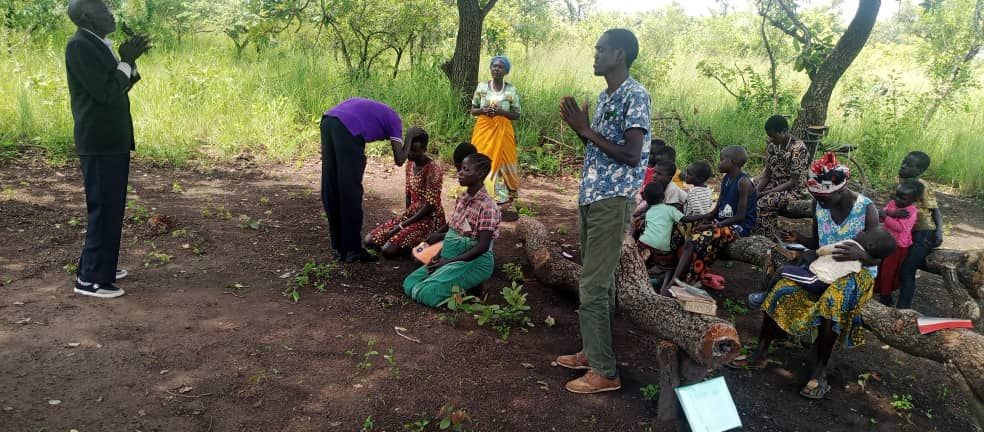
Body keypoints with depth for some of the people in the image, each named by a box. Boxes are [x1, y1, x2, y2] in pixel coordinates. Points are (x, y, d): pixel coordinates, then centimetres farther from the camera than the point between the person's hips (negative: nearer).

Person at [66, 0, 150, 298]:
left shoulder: (98, 45, 13)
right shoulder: (79, 46, -15)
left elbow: (118, 87, 18)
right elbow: (105, 92, -21)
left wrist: (129, 60, 5)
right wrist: (127, 61, -12)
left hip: (112, 140, 10)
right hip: (99, 142, -10)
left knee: (111, 207, 16)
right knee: (103, 209, -6)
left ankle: (100, 265, 27)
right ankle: (91, 279, 1)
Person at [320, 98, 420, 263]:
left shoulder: (374, 110, 37)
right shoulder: (394, 120, 17)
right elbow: (399, 160, 10)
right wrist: (410, 135, 23)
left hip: (328, 121, 8)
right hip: (347, 129, -7)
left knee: (331, 190, 13)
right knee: (351, 193, 2)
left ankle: (339, 246, 23)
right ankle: (352, 250, 8)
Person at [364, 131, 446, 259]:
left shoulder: (433, 168, -20)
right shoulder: (410, 165, 6)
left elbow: (430, 205, -22)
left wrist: (402, 225, -19)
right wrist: (405, 218, -1)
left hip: (429, 219, -8)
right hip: (411, 214, 8)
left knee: (388, 250, -24)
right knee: (370, 240, -1)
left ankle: (421, 244, -2)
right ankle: (409, 241, 9)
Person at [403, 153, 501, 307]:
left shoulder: (487, 206, -20)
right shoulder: (462, 198, 5)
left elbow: (483, 246, -22)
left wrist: (449, 261, -22)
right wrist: (441, 236, -2)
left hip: (473, 262, -8)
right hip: (450, 256, 8)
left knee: (427, 293, -22)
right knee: (410, 284, -1)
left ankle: (467, 288, -1)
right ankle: (458, 287, 8)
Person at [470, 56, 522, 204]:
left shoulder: (511, 90, -1)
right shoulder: (481, 87, 4)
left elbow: (516, 115, 1)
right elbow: (472, 110, 10)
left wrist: (501, 112, -15)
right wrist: (482, 110, -12)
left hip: (502, 131, -1)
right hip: (483, 130, 2)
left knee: (500, 160, -2)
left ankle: (499, 195, 6)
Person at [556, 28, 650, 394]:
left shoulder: (635, 95, -13)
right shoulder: (604, 96, 15)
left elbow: (632, 155, -20)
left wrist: (587, 130, -15)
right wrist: (577, 127, 4)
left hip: (612, 201, -9)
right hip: (591, 197, 9)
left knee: (593, 286, -7)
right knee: (599, 282, 16)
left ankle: (604, 372, 2)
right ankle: (593, 352, 27)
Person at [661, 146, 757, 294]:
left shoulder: (743, 182, -14)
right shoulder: (725, 180, 11)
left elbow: (740, 217, -18)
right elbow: (715, 212, 11)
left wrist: (711, 226, -20)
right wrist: (694, 218, -5)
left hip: (738, 226, -9)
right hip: (721, 223, 9)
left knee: (695, 241, -29)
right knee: (680, 232, -8)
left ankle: (671, 285, -30)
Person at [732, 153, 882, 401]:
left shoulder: (866, 209, -15)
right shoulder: (820, 206, -1)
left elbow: (877, 258, -13)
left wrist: (859, 254, -37)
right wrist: (798, 239, -11)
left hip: (859, 271, -5)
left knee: (831, 301, -37)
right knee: (782, 290, -20)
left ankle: (820, 370, -27)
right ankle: (760, 353, -11)